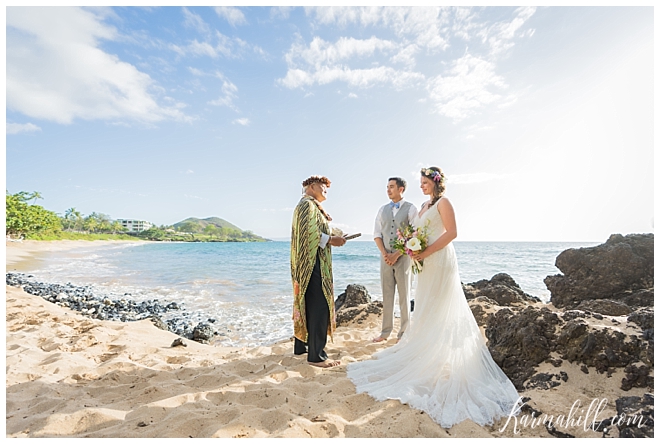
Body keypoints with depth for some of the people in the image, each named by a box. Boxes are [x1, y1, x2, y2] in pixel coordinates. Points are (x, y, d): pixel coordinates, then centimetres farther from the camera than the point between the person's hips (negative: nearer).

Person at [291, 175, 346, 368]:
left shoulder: (310, 205, 21)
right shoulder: (308, 204, -10)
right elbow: (308, 232, -22)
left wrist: (328, 231, 13)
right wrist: (331, 239, -15)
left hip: (311, 264, 11)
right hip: (313, 263, -11)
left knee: (307, 304, 15)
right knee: (319, 306, -8)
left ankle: (301, 345, 25)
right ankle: (316, 355, -1)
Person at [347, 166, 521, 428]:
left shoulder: (443, 203, -7)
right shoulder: (425, 207, 17)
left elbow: (451, 232, -18)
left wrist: (427, 251, -21)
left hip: (440, 261, -8)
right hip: (427, 263, 8)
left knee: (438, 310, -2)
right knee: (426, 310, 12)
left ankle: (441, 361, 10)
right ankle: (428, 354, 24)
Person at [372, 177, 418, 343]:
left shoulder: (411, 209, -2)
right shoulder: (383, 209, 11)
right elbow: (377, 234, 8)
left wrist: (397, 254, -13)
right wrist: (384, 253, -5)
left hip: (403, 257, -3)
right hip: (385, 257, 4)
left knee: (404, 295, 5)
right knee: (387, 295, 8)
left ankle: (404, 332, 18)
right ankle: (385, 331, 18)